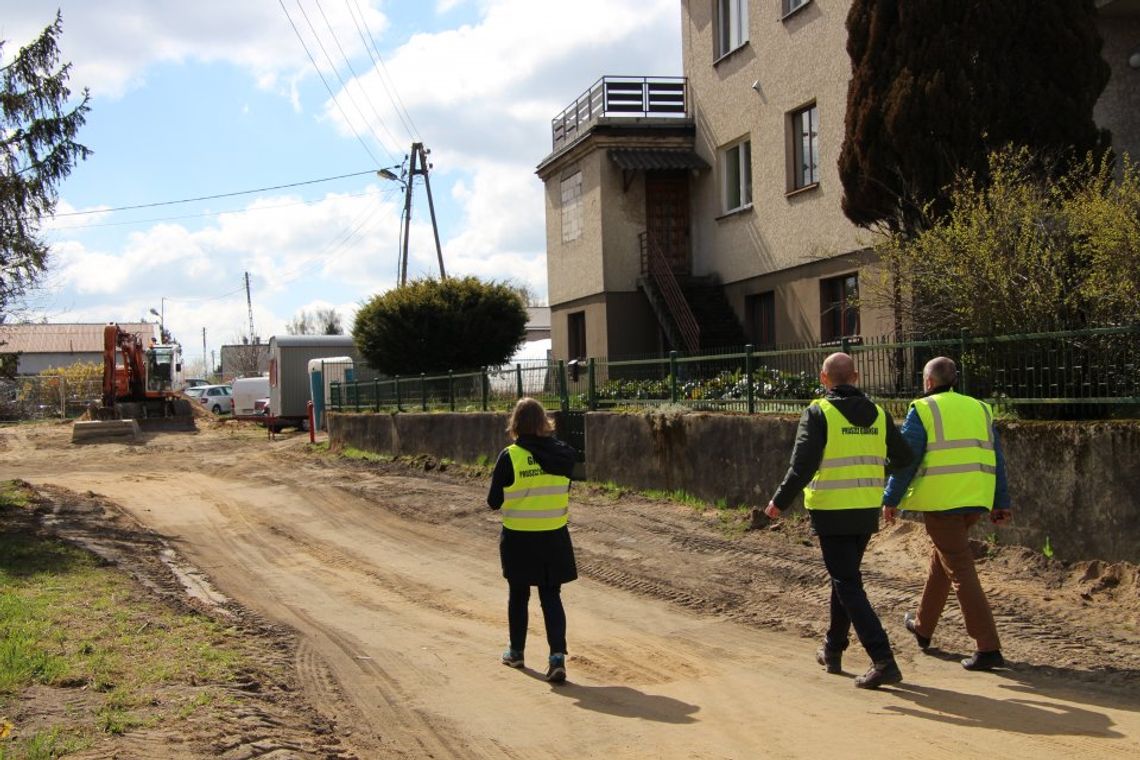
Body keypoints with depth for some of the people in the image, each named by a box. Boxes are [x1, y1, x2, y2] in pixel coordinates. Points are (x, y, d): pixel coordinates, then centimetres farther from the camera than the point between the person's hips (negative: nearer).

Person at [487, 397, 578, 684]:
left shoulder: (509, 457, -14)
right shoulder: (564, 453, -6)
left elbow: (493, 501, -6)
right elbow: (564, 490, 7)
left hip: (518, 539, -2)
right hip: (554, 537, 2)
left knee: (518, 595, 17)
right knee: (551, 597, 8)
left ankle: (516, 652, 31)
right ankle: (557, 657, -6)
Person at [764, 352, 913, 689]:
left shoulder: (819, 413, -10)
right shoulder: (878, 414, 6)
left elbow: (802, 465, -17)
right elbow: (903, 458, 12)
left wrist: (779, 502, -7)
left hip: (831, 512, -6)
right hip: (867, 510, 6)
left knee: (848, 586, -3)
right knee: (845, 577, 21)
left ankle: (883, 661, -11)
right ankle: (832, 651, 32)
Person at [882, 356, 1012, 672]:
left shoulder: (923, 411, -5)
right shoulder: (980, 409, 13)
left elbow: (905, 461, -8)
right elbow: (996, 461, 13)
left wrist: (891, 500, 0)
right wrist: (1000, 503, 16)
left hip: (940, 502, -7)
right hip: (975, 501, 7)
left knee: (961, 570, -5)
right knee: (940, 560, 22)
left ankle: (988, 648, -9)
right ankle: (923, 627, 37)